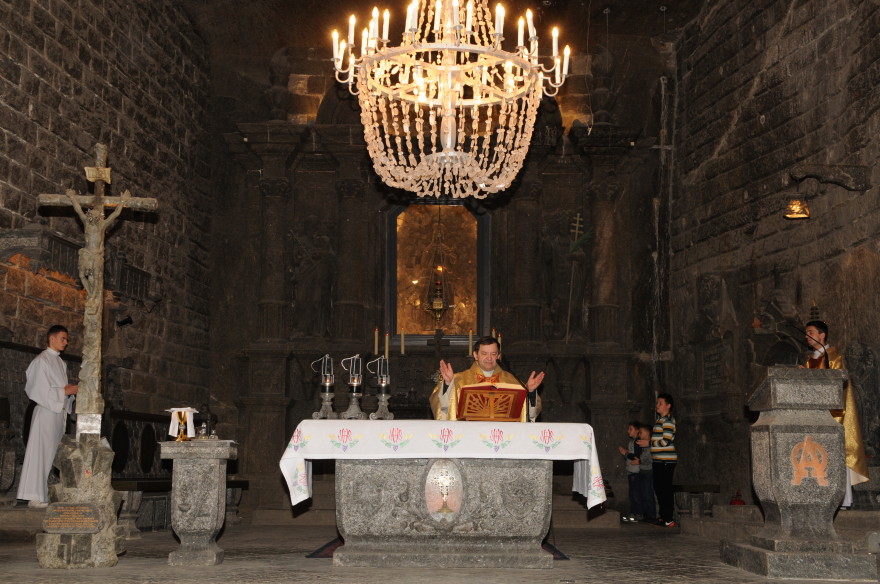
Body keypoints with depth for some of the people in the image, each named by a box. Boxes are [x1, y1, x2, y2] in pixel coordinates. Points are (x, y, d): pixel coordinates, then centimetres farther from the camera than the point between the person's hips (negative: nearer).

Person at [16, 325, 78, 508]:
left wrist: (71, 391, 2)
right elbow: (41, 391, -16)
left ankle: (46, 494, 11)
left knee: (54, 454, 7)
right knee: (40, 453, -6)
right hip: (46, 412, -8)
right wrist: (65, 391, -14)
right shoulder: (41, 361, -9)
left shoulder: (60, 362, 17)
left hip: (59, 413, 8)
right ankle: (35, 497, -4)